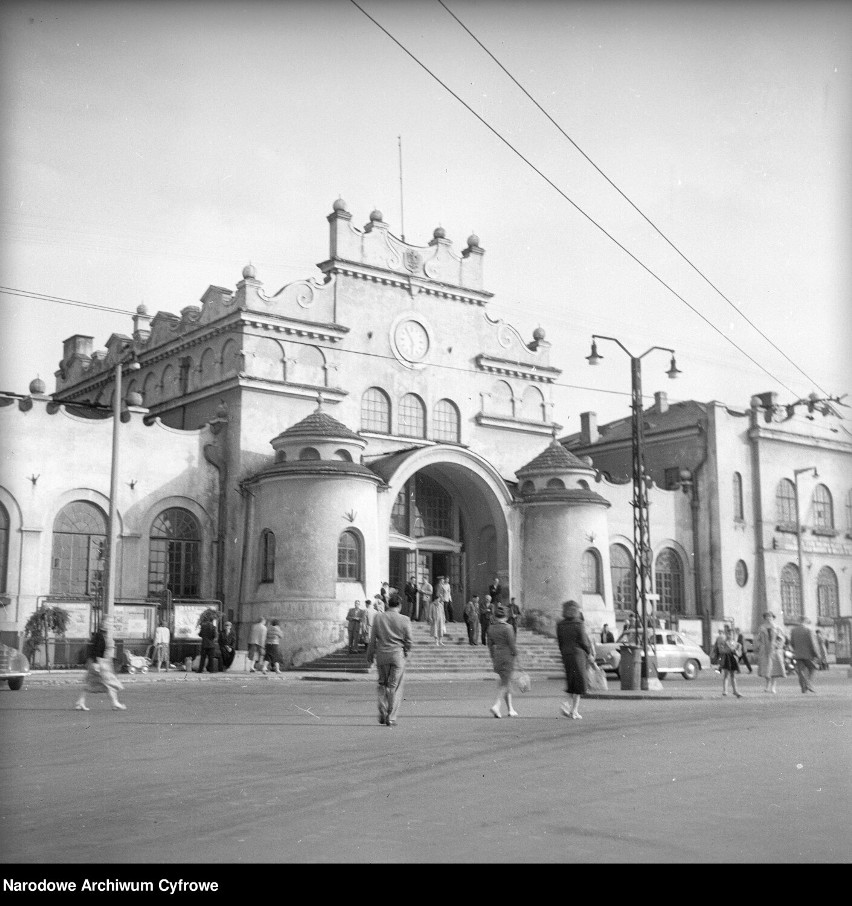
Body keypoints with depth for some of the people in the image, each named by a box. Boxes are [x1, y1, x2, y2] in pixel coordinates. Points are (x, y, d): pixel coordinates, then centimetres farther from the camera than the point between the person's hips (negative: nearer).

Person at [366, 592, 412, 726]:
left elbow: (372, 639, 1)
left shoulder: (378, 617, -1)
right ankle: (391, 718, 3)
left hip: (381, 655, 2)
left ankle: (382, 713, 10)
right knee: (395, 687, 5)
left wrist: (370, 656, 9)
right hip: (397, 655, -2)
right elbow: (408, 641, -2)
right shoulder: (404, 620, -5)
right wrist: (406, 652, 17)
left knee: (382, 684, 18)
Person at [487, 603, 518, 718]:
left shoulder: (491, 628, 3)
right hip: (507, 656, -6)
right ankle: (497, 705, -16)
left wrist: (493, 657, 18)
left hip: (497, 656, 6)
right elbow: (512, 644, -13)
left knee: (504, 682, 14)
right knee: (505, 683, -1)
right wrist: (515, 654, 2)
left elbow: (490, 644, 10)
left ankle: (510, 709, 17)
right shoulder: (507, 628, -15)